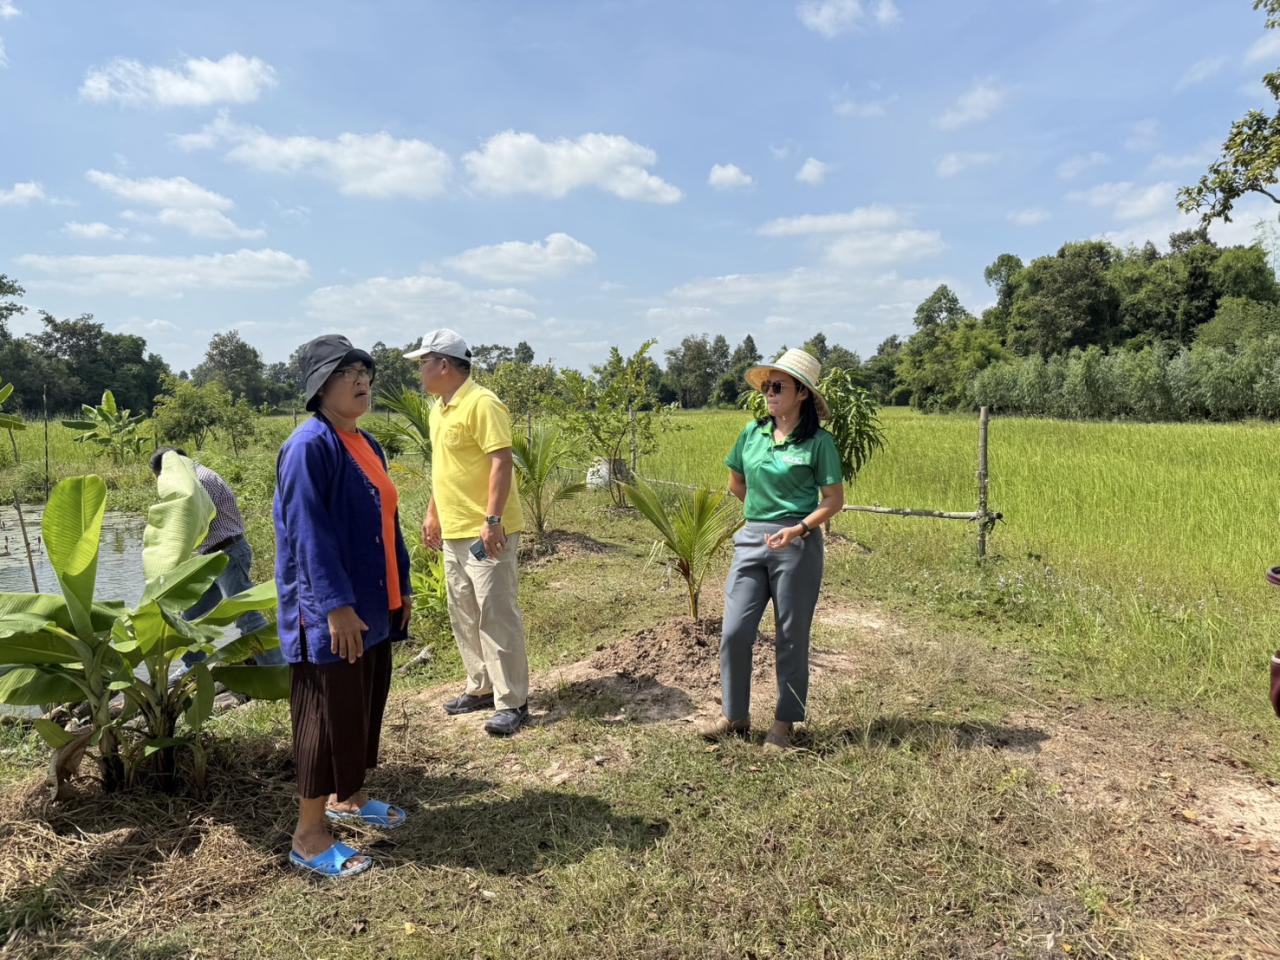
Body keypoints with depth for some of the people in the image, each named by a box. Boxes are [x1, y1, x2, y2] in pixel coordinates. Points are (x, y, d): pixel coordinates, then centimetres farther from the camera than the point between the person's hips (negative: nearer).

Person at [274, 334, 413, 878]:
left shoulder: (366, 445, 12)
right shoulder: (309, 446, -16)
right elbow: (308, 533, -21)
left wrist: (401, 588, 15)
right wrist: (336, 605, -24)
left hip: (373, 605, 9)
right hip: (330, 613, -9)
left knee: (365, 706, 18)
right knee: (328, 716, 1)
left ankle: (346, 798, 37)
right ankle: (309, 835, 16)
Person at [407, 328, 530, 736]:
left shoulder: (482, 403, -15)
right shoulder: (439, 409, 15)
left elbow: (502, 462, -21)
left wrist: (492, 520, -26)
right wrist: (433, 513, 22)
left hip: (486, 532, -10)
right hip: (454, 532, 10)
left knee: (496, 614, -5)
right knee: (463, 614, 16)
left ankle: (512, 702, 5)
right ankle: (481, 687, 29)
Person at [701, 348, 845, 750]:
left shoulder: (818, 442, -7)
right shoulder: (752, 433, 6)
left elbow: (834, 500, -5)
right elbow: (736, 483, 20)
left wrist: (798, 527, -18)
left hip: (797, 546, -4)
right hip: (751, 540, 4)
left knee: (791, 637, 7)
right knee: (734, 631, 2)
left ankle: (785, 722, 23)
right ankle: (735, 715, 19)